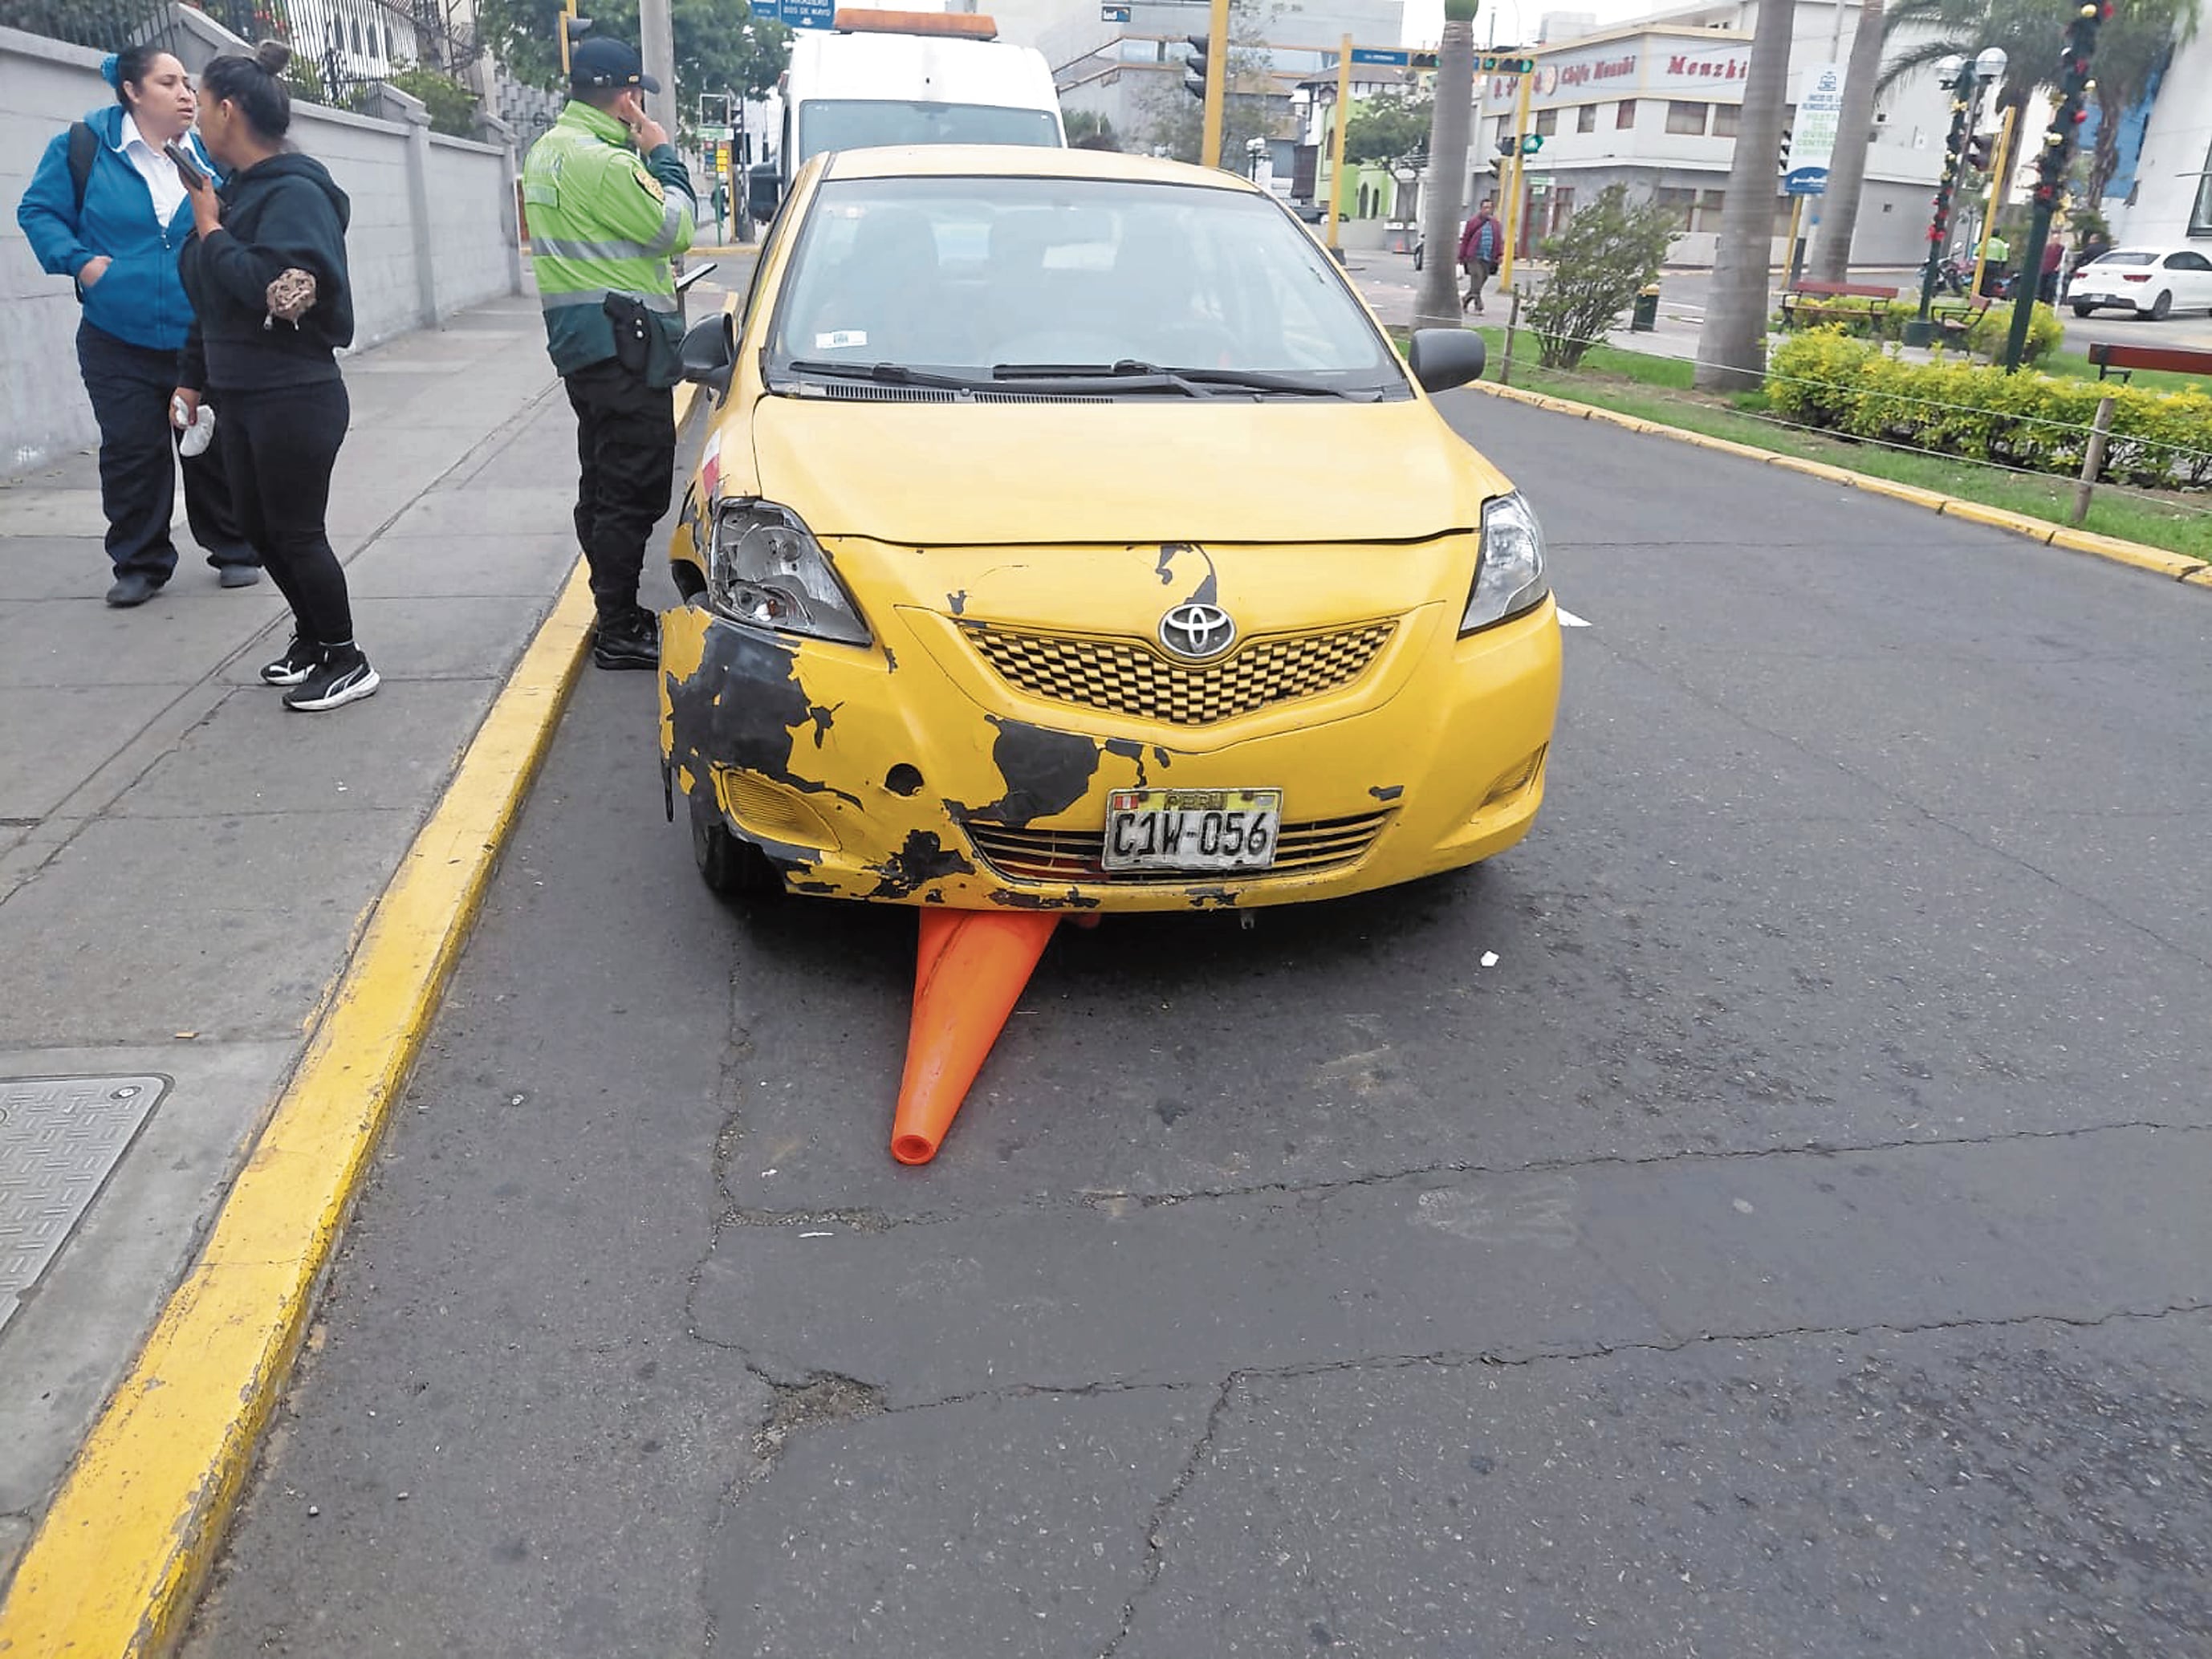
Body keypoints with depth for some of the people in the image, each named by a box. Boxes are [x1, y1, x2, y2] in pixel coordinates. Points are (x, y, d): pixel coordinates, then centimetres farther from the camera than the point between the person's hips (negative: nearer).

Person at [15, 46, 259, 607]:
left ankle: (234, 551, 22)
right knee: (132, 454, 4)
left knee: (214, 449, 7)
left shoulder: (212, 153, 2)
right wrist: (78, 260, -10)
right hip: (119, 343, -1)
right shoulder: (85, 146, -3)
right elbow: (38, 211, 4)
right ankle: (140, 563, 16)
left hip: (203, 340, 1)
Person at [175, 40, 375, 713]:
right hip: (241, 398, 9)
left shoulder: (294, 191, -14)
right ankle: (312, 638, 29)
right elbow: (211, 298, 18)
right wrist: (192, 379, 19)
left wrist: (210, 230, -13)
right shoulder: (236, 189, 12)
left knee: (296, 532, -2)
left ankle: (346, 661, 11)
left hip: (295, 399, -9)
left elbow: (264, 285, -26)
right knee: (259, 527, 14)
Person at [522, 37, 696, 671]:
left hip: (582, 341, 10)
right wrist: (662, 156, -2)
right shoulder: (604, 160, -17)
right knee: (635, 492, -7)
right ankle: (620, 632, -4)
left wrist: (642, 158, 11)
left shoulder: (548, 150, 15)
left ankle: (614, 614, 24)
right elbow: (673, 229, -13)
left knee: (604, 486, 15)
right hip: (623, 341, -10)